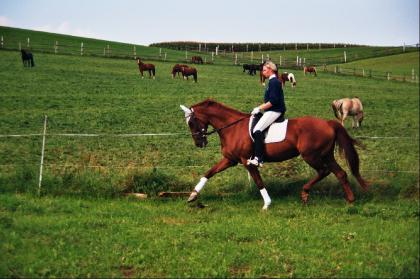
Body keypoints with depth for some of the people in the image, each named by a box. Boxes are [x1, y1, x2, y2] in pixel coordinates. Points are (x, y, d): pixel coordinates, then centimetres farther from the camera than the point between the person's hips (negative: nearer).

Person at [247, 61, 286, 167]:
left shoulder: (273, 82, -14)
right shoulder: (273, 81, 18)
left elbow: (273, 101, -21)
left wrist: (260, 108, -16)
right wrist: (260, 107, 16)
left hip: (274, 111, -11)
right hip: (272, 111, 11)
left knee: (257, 130, -24)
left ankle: (258, 159, -30)